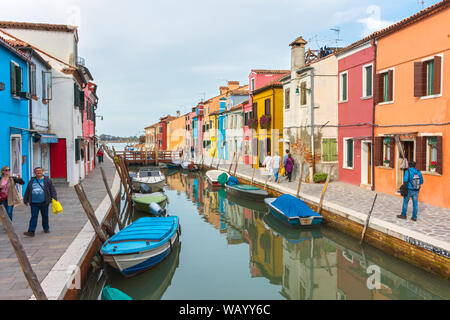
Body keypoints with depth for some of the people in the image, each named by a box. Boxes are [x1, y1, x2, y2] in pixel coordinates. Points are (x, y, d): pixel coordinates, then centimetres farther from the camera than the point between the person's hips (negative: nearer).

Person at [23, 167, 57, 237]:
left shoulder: (47, 180, 2)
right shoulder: (32, 181, 10)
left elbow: (52, 190, -1)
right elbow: (27, 191, 17)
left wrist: (54, 198, -9)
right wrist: (26, 200, 18)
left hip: (44, 202, -1)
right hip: (34, 203, 1)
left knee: (45, 216, 10)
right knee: (34, 217, -2)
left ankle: (46, 228, 27)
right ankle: (31, 231, -3)